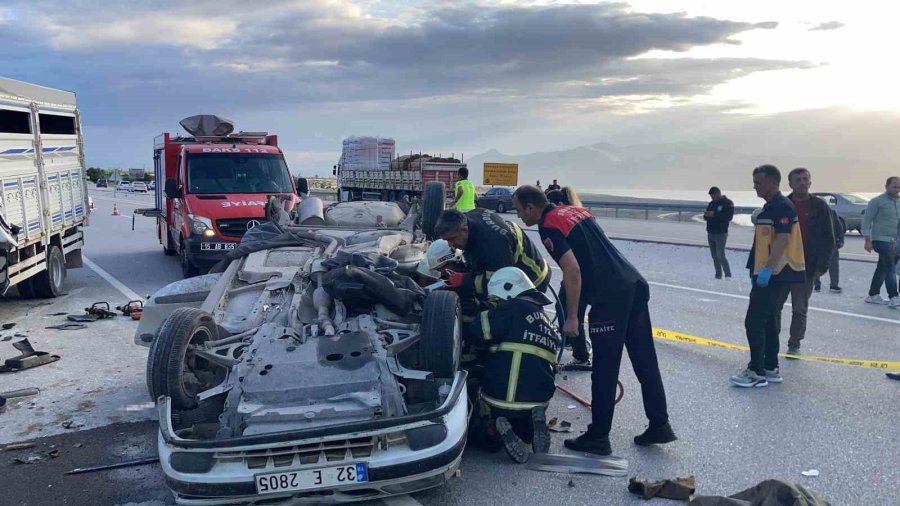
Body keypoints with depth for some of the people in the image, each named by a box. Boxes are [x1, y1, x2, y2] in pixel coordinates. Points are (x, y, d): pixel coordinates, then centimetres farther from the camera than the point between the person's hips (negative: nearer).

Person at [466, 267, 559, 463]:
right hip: (539, 401, 6)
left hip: (502, 398, -6)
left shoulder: (514, 308, -9)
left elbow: (477, 330, -12)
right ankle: (535, 421, -1)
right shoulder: (548, 322, 16)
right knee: (526, 432, 35)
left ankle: (495, 427, -9)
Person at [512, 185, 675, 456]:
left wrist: (571, 317, -12)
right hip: (635, 284, 9)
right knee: (645, 361, 13)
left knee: (604, 371, 1)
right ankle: (660, 425, 21)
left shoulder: (549, 227, -6)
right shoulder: (575, 210, 19)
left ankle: (598, 437, 12)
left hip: (610, 296, -9)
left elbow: (572, 270, -17)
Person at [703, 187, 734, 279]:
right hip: (710, 233, 7)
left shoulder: (728, 203, -5)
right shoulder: (711, 203, 14)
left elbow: (728, 217, -16)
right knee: (714, 256, 7)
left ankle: (728, 275, -3)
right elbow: (706, 217, 18)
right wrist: (706, 215, -6)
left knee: (720, 255, -11)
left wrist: (714, 214, -22)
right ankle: (718, 275, 13)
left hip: (721, 233, -7)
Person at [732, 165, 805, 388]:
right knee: (769, 321, 14)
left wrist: (767, 269, -30)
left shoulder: (782, 206, -14)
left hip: (775, 275, -10)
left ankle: (756, 372, -3)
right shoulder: (769, 207, 17)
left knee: (754, 321, -9)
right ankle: (770, 369, 22)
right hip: (771, 274, 10)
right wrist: (758, 270, 22)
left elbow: (782, 240, -24)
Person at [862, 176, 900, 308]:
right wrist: (868, 240, -13)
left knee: (882, 269, 11)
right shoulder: (877, 202, -6)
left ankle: (873, 295, 19)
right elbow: (867, 220, -8)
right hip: (881, 240, -6)